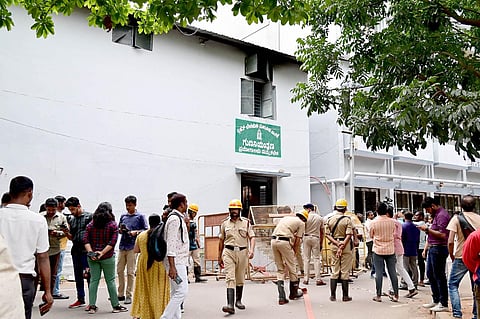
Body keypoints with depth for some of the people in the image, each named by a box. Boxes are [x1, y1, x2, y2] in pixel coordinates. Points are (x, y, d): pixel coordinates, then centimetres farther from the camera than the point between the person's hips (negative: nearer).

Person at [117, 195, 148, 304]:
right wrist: (120, 230, -3)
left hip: (132, 246, -5)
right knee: (119, 270, 8)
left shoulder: (140, 216, 2)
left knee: (130, 272, -2)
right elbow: (118, 229, 20)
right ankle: (121, 294, 20)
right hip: (122, 246, 5)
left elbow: (145, 230, 0)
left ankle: (129, 295, 7)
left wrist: (136, 232, -15)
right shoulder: (123, 216, 15)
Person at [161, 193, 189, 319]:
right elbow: (171, 243, -21)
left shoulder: (179, 218, 17)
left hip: (179, 261, 11)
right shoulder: (175, 219, -14)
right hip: (176, 262, -11)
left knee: (175, 292, 12)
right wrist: (172, 266, -24)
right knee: (182, 291, -13)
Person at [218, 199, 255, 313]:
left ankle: (238, 300, 29)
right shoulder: (225, 224, 9)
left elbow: (252, 237, -1)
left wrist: (251, 250, -18)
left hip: (242, 252, 1)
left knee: (240, 278, 12)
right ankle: (230, 305, -19)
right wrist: (219, 257, 16)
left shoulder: (246, 223, 6)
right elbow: (221, 240, 15)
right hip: (228, 252, -1)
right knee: (230, 278, -12)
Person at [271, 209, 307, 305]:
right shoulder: (301, 223, 10)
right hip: (284, 242, -6)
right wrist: (294, 252, 14)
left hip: (273, 241, 6)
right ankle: (293, 293, 28)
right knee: (291, 268, 12)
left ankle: (281, 297, 8)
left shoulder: (285, 218, 28)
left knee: (280, 270, 13)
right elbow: (297, 240, 5)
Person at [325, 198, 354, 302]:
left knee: (335, 271, 11)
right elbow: (349, 235, -17)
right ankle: (345, 296, 10)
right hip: (346, 246, -4)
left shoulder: (330, 219, 2)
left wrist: (337, 243, -8)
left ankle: (333, 295, 11)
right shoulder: (347, 220, -10)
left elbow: (327, 234, -1)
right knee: (344, 271, 4)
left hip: (334, 246, 4)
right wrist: (342, 247, -17)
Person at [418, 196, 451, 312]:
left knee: (439, 276, -3)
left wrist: (428, 229, -17)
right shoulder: (436, 215, 16)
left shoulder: (442, 215, -16)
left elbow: (442, 235, -24)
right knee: (430, 274, 16)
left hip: (439, 249, -10)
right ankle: (436, 300, 27)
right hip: (433, 248, 10)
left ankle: (443, 304, 6)